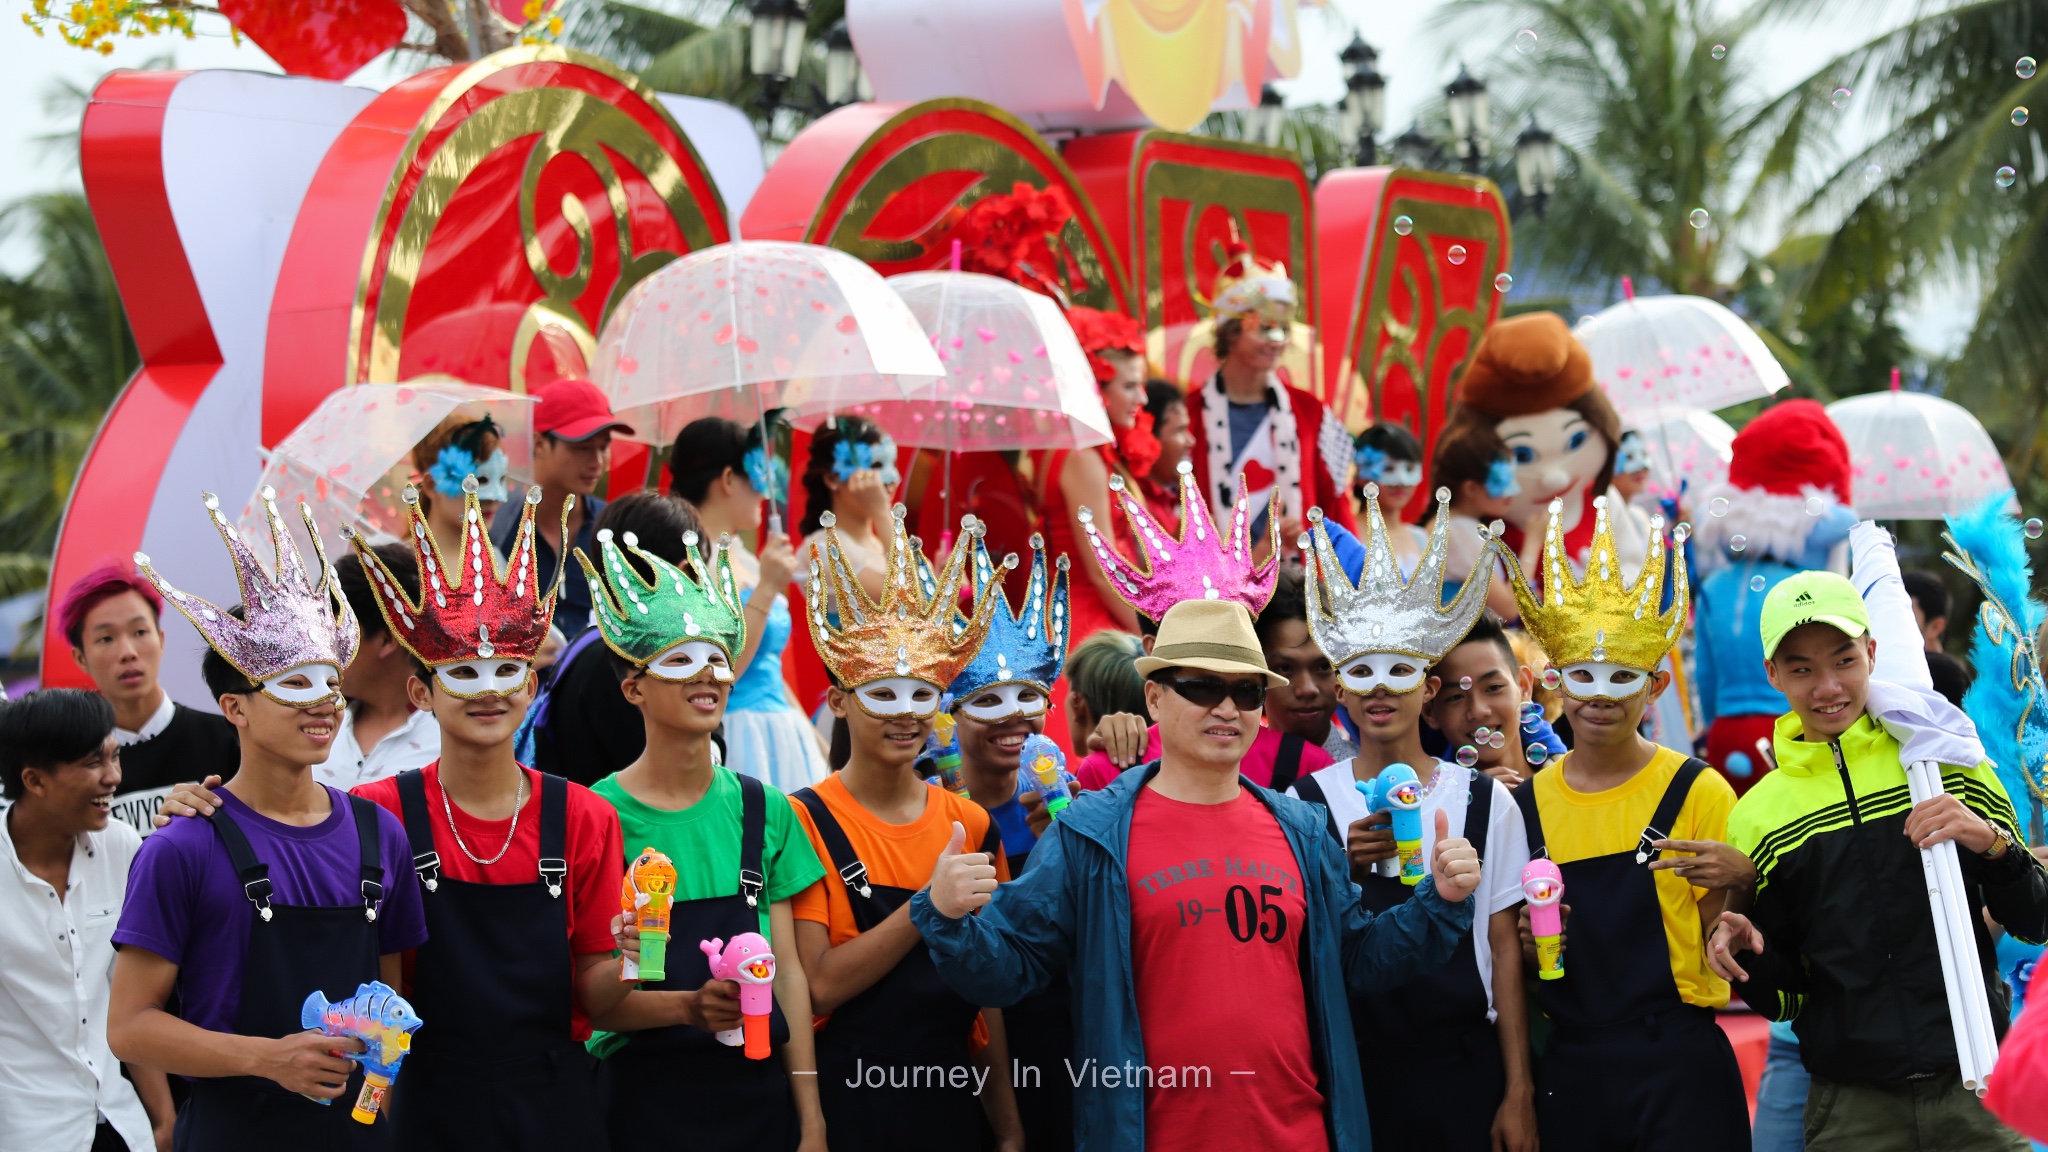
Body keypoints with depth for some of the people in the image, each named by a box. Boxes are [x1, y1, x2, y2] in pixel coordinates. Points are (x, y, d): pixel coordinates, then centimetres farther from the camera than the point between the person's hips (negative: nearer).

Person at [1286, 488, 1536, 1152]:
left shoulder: (1483, 799, 3)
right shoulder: (1307, 802, 1)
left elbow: (1504, 948, 5)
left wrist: (1518, 1094, 2)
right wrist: (1341, 869, -18)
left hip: (1464, 1068, 0)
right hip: (1354, 1069, 0)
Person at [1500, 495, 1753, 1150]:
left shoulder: (1697, 792, -2)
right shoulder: (1526, 803, 7)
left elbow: (1721, 946, -1)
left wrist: (1736, 887, -19)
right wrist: (1526, 944, -5)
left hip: (1677, 1065, -3)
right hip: (1568, 1066, 3)